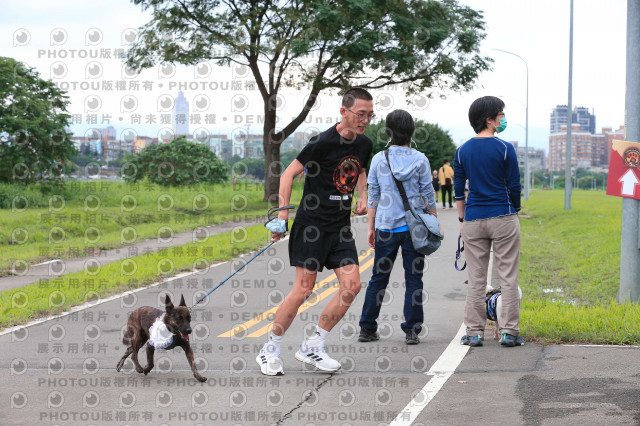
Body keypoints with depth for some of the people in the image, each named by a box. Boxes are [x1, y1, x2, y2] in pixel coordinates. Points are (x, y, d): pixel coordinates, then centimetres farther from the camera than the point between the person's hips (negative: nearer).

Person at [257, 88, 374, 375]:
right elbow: (289, 174, -9)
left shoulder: (364, 145, 6)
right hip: (311, 223, -7)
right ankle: (269, 351, 8)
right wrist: (283, 213, -16)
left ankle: (312, 347, 9)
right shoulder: (323, 142, -15)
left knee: (351, 286, -3)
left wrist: (362, 196, 10)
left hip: (341, 227, 7)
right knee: (303, 289, -8)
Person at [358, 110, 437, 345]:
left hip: (386, 227, 2)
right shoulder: (420, 159, -3)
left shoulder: (378, 159, 0)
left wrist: (371, 228, 12)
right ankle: (412, 331, 3)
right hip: (414, 228, -1)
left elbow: (373, 198, 5)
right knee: (413, 280, 4)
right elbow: (428, 196, -1)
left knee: (378, 279, 11)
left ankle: (367, 328, 14)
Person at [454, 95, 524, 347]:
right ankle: (509, 332, 2)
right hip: (503, 218, -3)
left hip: (474, 221, 4)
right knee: (508, 277, 3)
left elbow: (458, 191, 8)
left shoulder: (462, 151, 5)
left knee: (476, 280, 8)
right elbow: (514, 186, -3)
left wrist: (462, 220, 16)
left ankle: (474, 333, 8)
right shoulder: (504, 148, -6)